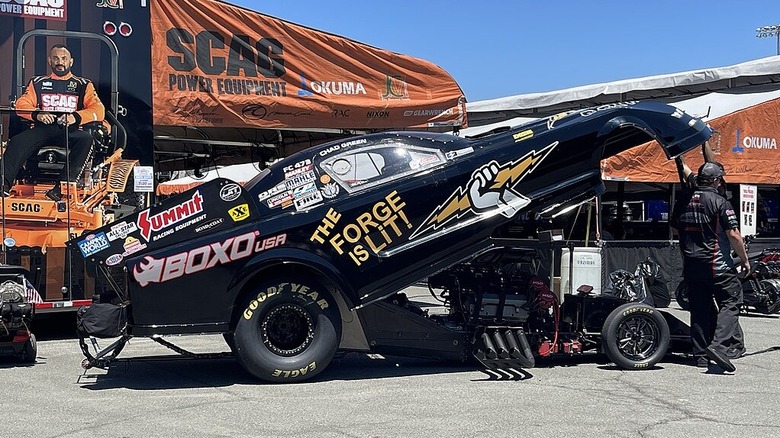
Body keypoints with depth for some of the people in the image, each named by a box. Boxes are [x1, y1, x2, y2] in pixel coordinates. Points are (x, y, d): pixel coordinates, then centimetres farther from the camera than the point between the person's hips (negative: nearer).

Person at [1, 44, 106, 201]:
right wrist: (36, 114, -14)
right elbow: (21, 105, 10)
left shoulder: (83, 85, 17)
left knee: (86, 139, -35)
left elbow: (99, 110, 2)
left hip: (71, 131, -2)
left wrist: (76, 117, -18)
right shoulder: (38, 83, 23)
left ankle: (62, 187, -44)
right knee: (17, 141, -28)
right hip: (42, 129, 2)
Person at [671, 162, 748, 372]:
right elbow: (734, 235, -13)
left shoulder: (683, 203, 8)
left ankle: (701, 354, 13)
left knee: (699, 309, 11)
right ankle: (719, 345, -15)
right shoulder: (720, 202, -11)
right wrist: (744, 260, -1)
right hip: (717, 265, -6)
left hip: (691, 266, 6)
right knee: (730, 303, 1)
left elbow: (676, 229, 18)